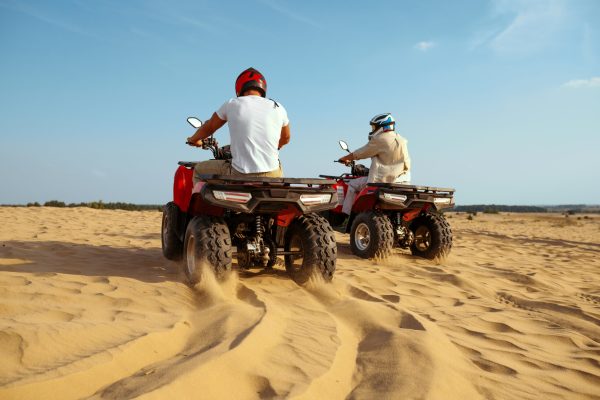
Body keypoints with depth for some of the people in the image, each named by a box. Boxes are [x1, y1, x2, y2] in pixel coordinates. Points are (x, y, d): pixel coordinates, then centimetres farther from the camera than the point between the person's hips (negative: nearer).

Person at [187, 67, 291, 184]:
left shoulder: (232, 104, 2)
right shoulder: (278, 108, 6)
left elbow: (209, 128, 18)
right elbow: (285, 138, 23)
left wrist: (194, 139, 40)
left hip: (240, 175, -2)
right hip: (272, 175, 2)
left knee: (199, 170, 22)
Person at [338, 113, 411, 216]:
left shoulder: (379, 140, -9)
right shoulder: (402, 141, 14)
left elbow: (359, 154, -1)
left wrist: (345, 159, 18)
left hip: (382, 181, -7)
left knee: (353, 184, 8)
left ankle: (346, 214, 6)